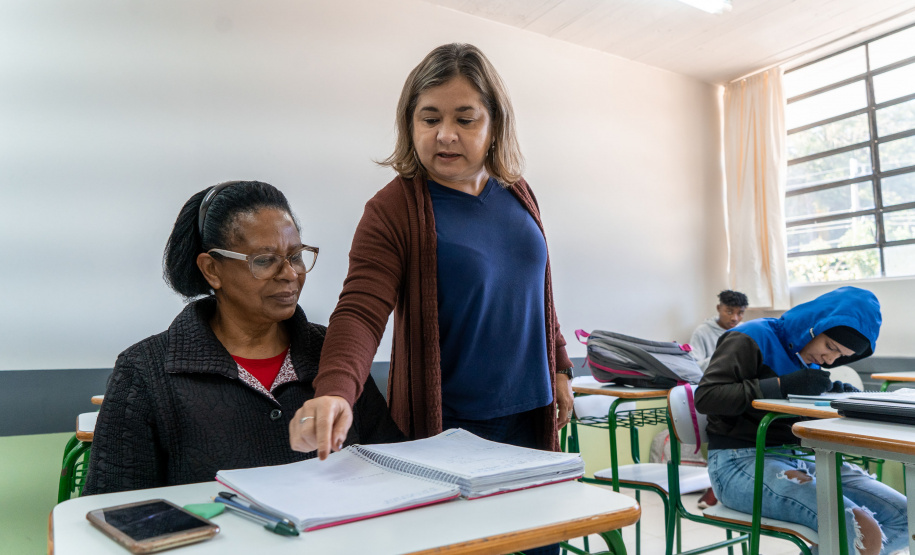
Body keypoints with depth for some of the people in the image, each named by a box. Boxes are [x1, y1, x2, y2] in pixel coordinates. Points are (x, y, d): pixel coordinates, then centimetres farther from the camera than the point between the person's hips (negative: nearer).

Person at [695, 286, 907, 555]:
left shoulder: (809, 357, 15)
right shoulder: (753, 338, -9)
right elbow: (705, 397, -18)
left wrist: (833, 393, -1)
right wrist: (783, 385, -21)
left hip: (797, 460, 9)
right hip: (741, 460, -9)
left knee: (903, 517, -2)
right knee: (861, 532, -26)